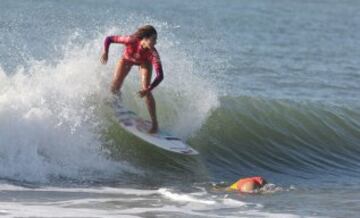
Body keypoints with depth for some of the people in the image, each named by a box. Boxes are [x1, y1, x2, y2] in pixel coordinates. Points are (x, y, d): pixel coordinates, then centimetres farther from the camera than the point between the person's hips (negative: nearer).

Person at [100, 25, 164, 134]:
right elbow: (109, 39, -28)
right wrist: (105, 52, -44)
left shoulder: (152, 53, -39)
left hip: (144, 62, -1)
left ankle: (154, 123, -10)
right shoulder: (131, 41, -41)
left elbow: (160, 75, -44)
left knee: (146, 90, -18)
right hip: (127, 59, 1)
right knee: (114, 88, -3)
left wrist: (148, 89, -57)